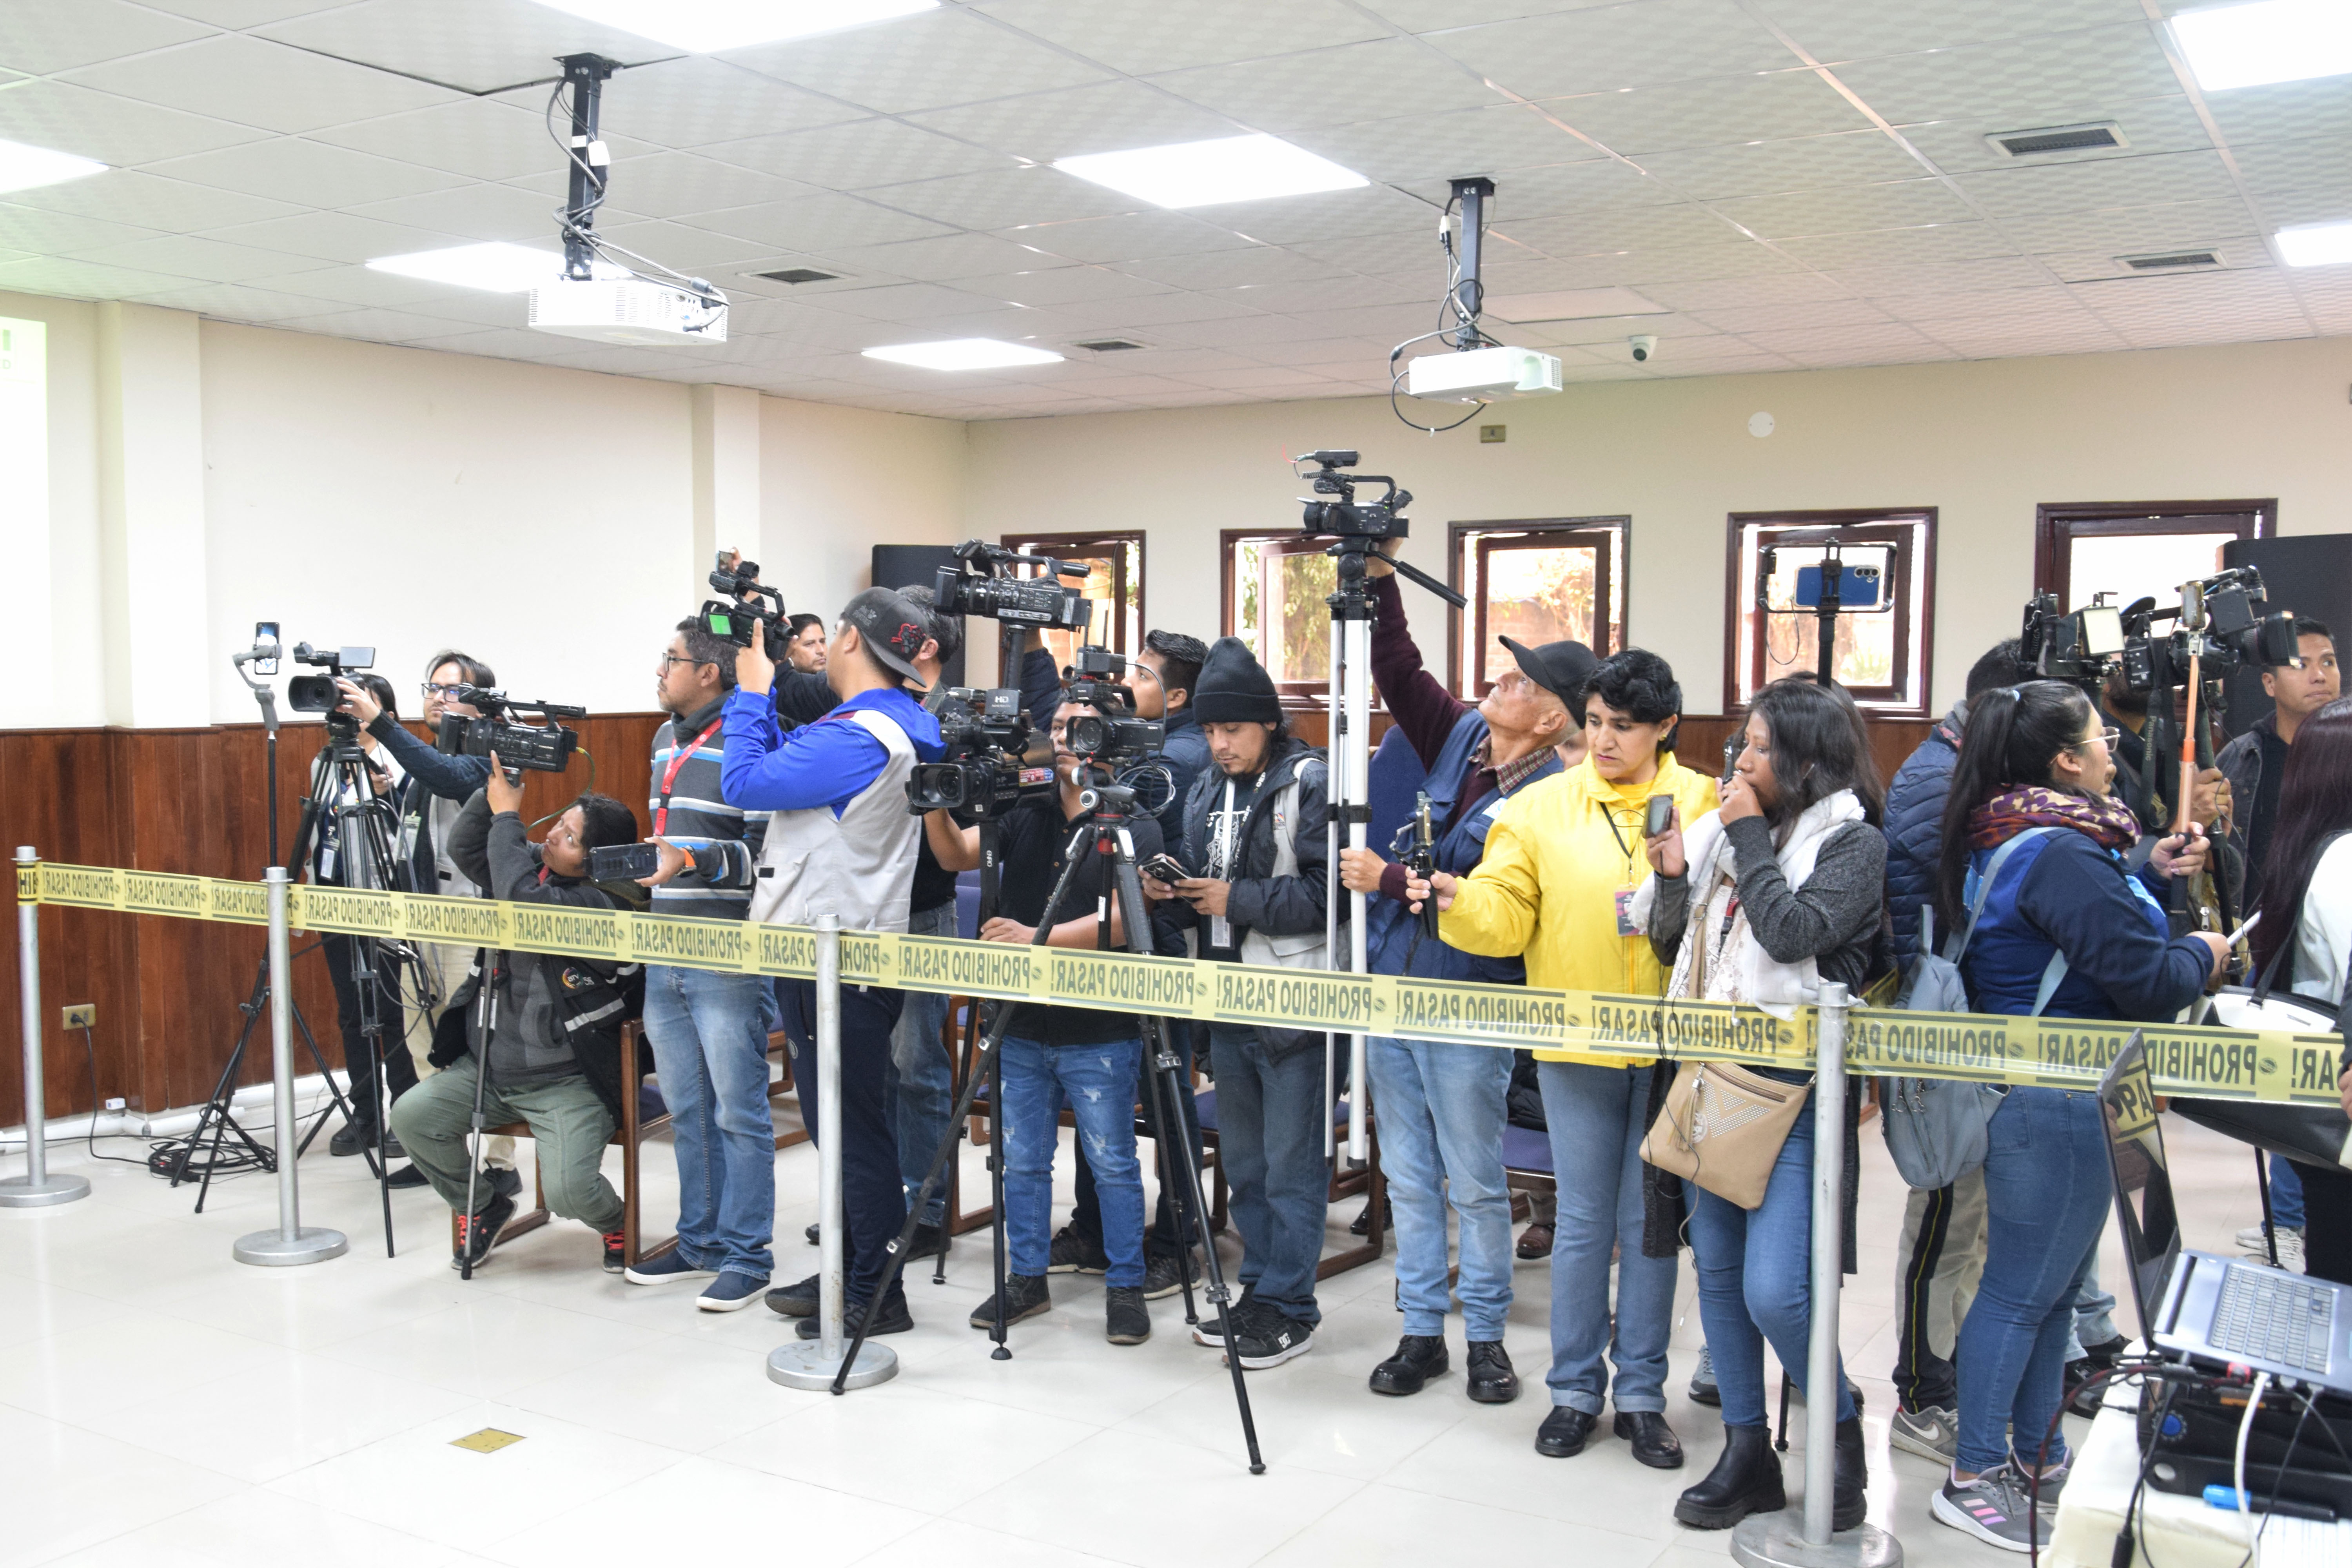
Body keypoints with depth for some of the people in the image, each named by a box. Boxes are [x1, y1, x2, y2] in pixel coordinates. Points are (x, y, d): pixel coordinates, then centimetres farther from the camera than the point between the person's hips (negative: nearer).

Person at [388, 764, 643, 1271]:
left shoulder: (604, 904, -20)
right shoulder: (533, 865, 5)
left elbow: (522, 900, -31)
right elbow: (464, 847, 1)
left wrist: (506, 815, -20)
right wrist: (493, 787, -13)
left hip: (565, 1082, -7)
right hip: (486, 1066, 8)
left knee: (569, 1191, -24)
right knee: (412, 1115, -10)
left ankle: (615, 1224, 16)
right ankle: (482, 1206, 17)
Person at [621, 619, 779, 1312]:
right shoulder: (666, 740, 16)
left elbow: (770, 848, -16)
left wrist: (693, 861, -24)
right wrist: (645, 860, 18)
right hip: (665, 960, 9)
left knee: (738, 1112, -2)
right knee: (687, 1111, 15)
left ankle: (746, 1256, 7)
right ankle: (699, 1242, 27)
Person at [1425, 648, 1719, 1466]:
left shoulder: (1705, 805, 0)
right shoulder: (1543, 807, 0)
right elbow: (1505, 916, -4)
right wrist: (1457, 899, -24)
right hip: (1575, 1046, 0)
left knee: (1650, 1222, 9)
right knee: (1582, 1222, 9)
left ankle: (1641, 1393, 23)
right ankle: (1574, 1390, 22)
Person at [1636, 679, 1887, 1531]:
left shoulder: (1854, 842, -6)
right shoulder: (1724, 828, 10)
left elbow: (1794, 933, -21)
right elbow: (1671, 945, 14)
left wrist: (1750, 838, -12)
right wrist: (1670, 878, -5)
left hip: (1795, 1086, -7)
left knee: (1773, 1290, -11)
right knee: (1717, 1270, 12)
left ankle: (1841, 1431, 17)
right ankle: (1748, 1452, 26)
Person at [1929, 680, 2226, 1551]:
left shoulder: (2013, 838, 10)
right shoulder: (2060, 852, -22)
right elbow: (2146, 980, -22)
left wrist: (2150, 877, 13)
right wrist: (2203, 955, -2)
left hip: (2029, 1091, 11)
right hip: (2058, 1104, -11)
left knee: (2054, 1284, 20)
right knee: (2023, 1290, 0)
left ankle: (2035, 1455, 32)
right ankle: (1975, 1479, 11)